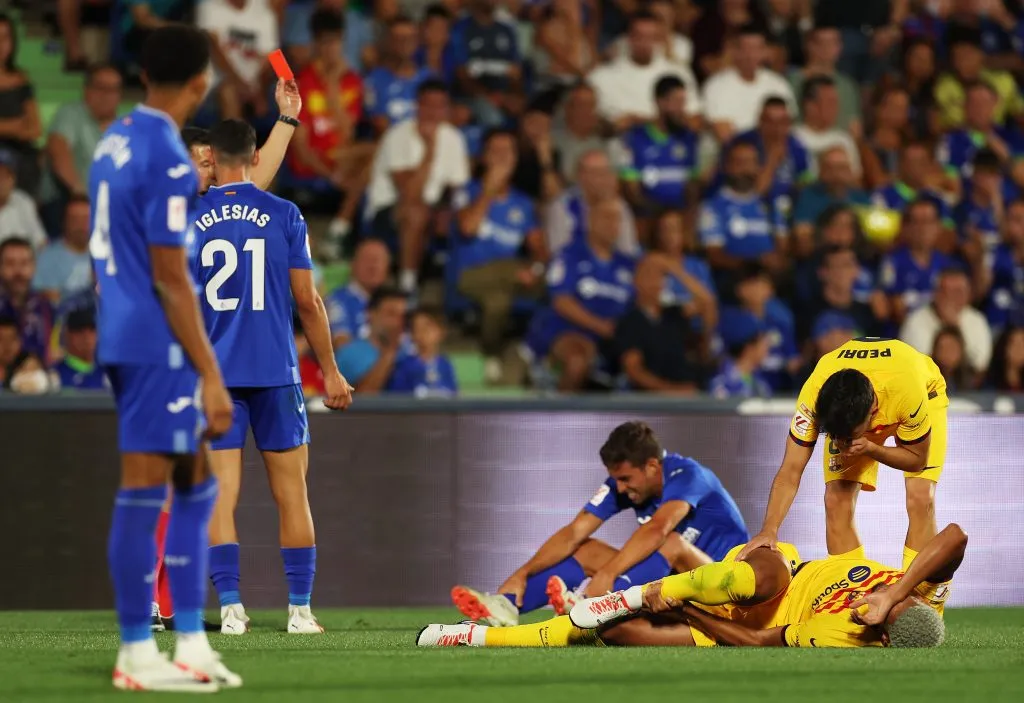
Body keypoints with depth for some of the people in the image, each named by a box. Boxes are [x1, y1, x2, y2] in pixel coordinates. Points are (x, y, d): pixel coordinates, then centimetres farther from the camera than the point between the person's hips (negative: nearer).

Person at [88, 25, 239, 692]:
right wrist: (211, 374, -15)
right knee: (145, 493, -4)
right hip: (158, 344, -10)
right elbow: (171, 280, -18)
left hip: (123, 335, 10)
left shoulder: (116, 139, 11)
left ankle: (192, 643, 14)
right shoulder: (168, 161, -17)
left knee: (197, 485, 14)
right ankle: (137, 655, 0)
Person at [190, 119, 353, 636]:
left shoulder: (190, 221, 1)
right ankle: (299, 610, 7)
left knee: (220, 493, 1)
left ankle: (230, 608, -8)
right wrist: (330, 371, 8)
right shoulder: (284, 215, -1)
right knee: (291, 493, 7)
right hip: (275, 372, 0)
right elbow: (307, 300, 0)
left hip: (213, 375, 0)